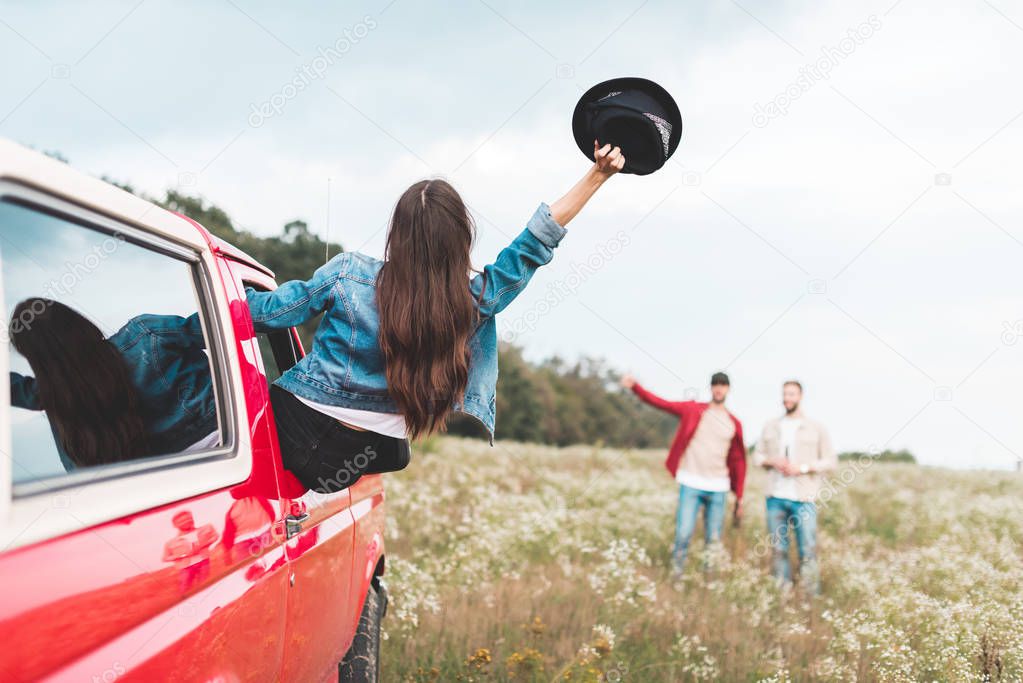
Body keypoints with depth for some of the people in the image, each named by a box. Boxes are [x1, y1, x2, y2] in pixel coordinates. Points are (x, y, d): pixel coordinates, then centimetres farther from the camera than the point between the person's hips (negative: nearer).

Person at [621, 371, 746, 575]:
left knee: (714, 541, 5)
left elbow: (738, 461, 13)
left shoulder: (734, 424, 9)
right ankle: (675, 577, 4)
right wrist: (635, 387, -22)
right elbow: (660, 402, -6)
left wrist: (739, 498, 12)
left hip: (718, 488, 2)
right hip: (691, 484, -2)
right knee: (683, 534, -8)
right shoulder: (693, 410, 3)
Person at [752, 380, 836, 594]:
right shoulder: (771, 426, 12)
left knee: (808, 550, -7)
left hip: (803, 499, -3)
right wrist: (772, 461, -6)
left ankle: (811, 597, -2)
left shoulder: (816, 428, 4)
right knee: (777, 548, 5)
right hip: (776, 497, 3)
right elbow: (757, 456, 16)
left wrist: (803, 467, -12)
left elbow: (831, 462, 2)